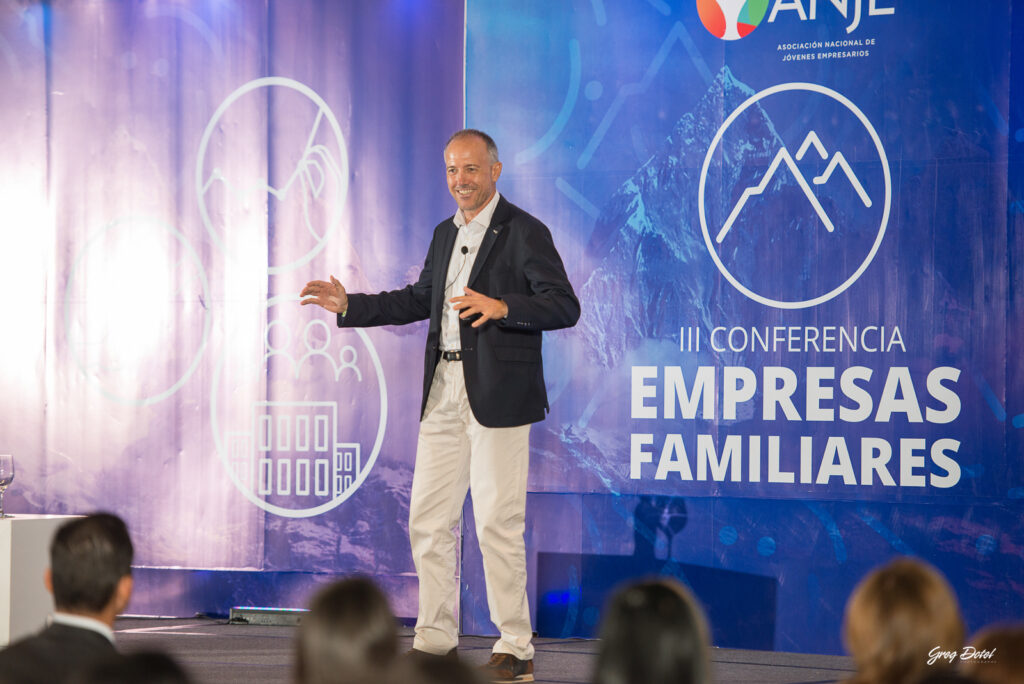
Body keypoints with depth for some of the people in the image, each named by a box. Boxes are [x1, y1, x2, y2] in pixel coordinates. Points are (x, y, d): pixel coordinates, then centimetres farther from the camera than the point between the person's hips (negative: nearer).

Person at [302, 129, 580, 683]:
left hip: (497, 397, -7)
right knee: (428, 519, 7)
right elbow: (420, 300, 29)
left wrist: (501, 307, -28)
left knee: (497, 522, -6)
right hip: (443, 395, 7)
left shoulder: (524, 233, -6)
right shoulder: (445, 234, 16)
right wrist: (351, 306, 22)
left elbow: (564, 306, -14)